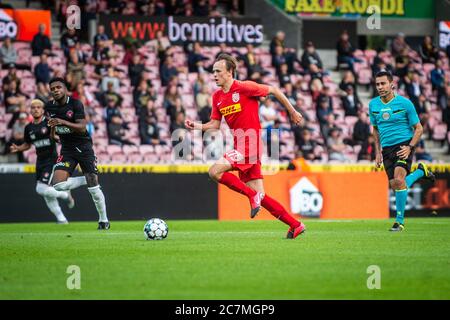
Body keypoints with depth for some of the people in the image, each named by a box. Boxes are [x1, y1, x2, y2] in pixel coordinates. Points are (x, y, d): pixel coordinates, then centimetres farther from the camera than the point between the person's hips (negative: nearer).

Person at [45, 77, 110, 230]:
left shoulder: (75, 104, -14)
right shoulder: (50, 107, 0)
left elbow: (82, 127, -25)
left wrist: (63, 122, -34)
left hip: (83, 147, -4)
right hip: (67, 149, 4)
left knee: (94, 188, -6)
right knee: (58, 185, -18)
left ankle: (103, 220, 14)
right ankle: (85, 180, 10)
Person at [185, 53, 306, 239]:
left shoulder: (244, 88, -10)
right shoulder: (217, 97, 11)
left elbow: (274, 91, 0)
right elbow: (215, 124, 15)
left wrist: (292, 112, 8)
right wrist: (197, 126, -4)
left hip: (250, 145, -8)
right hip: (240, 146, 8)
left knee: (215, 171, -20)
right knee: (259, 196, 7)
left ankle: (253, 196, -10)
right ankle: (295, 225, 14)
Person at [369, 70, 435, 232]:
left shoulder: (405, 103, -8)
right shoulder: (373, 105, 4)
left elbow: (418, 128, -2)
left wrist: (410, 147, -15)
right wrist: (378, 152, 13)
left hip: (403, 145, -5)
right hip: (387, 148, 5)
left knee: (399, 180, -22)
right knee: (394, 185, 3)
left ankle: (400, 220, -12)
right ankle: (420, 171, 33)